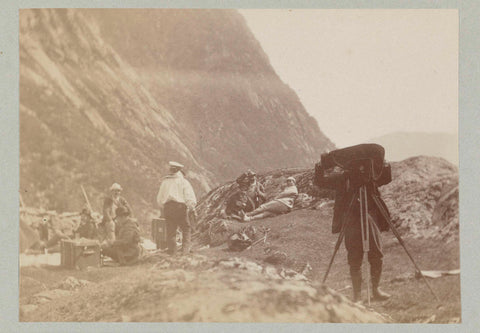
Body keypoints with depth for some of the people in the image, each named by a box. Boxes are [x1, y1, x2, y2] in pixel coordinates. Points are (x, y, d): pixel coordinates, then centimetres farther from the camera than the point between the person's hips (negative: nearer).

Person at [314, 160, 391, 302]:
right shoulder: (342, 178, 3)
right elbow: (320, 182, 0)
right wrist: (320, 168, -18)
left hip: (370, 220, 2)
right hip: (351, 222, -2)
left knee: (377, 256, 2)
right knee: (355, 261, 0)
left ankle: (376, 289, 21)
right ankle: (357, 295, 8)